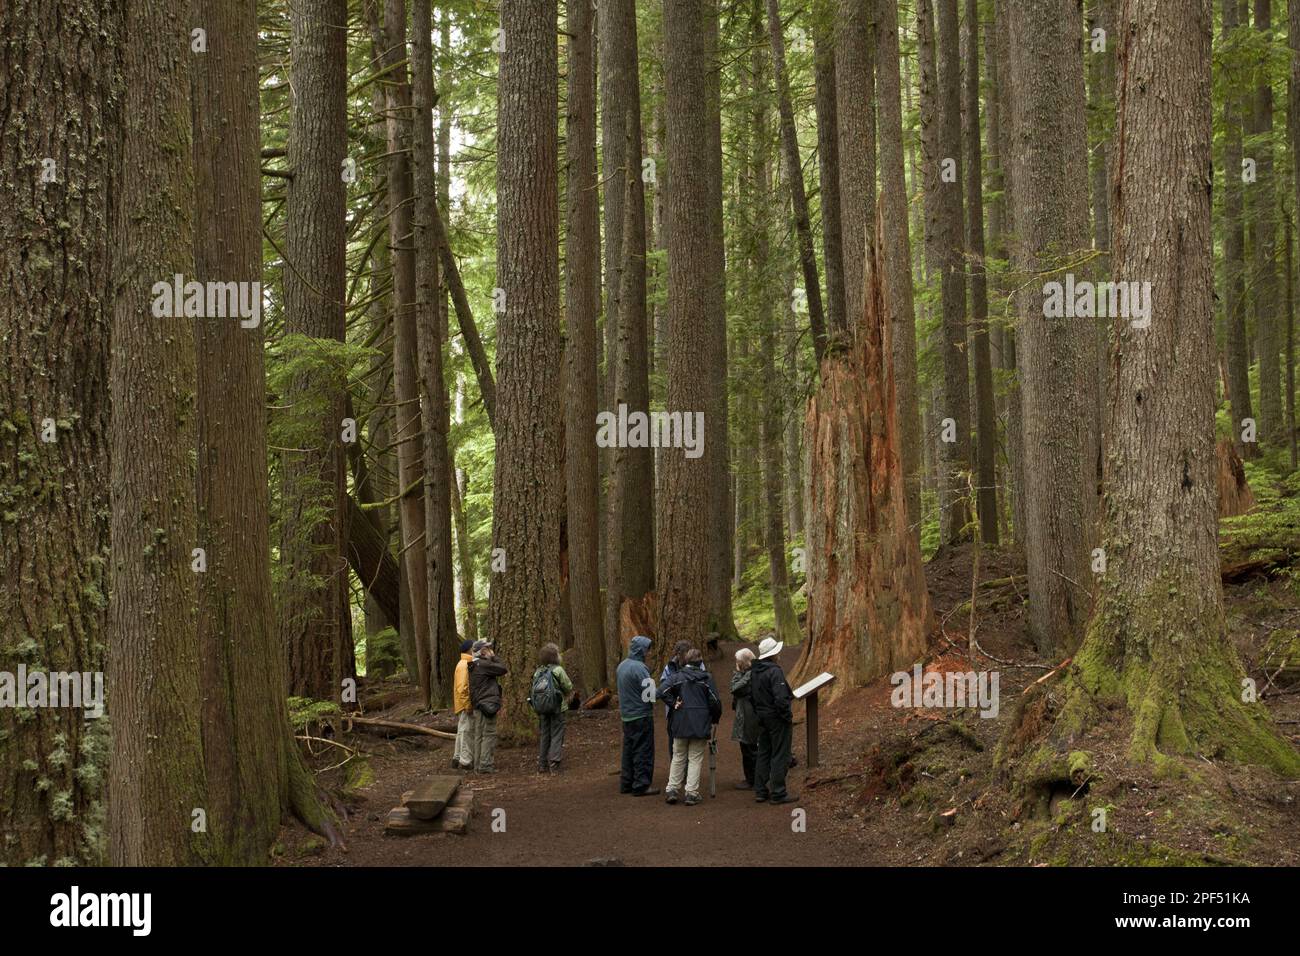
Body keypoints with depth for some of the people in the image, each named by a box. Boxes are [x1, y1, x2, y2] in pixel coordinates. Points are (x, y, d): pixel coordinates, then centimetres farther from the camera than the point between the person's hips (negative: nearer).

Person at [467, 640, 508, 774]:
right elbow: (503, 669, -10)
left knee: (478, 736, 11)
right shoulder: (483, 664, -14)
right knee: (489, 734, -7)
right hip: (487, 704, -10)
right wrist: (494, 657, -1)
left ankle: (478, 765, 14)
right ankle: (485, 765, -10)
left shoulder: (474, 666, 18)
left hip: (478, 706, 10)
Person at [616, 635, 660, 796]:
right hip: (641, 716, -9)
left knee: (629, 750, 16)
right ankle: (641, 786, -1)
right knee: (643, 751, -2)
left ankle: (626, 783, 21)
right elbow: (650, 692, -20)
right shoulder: (639, 667, -18)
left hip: (626, 716, 9)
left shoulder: (621, 666, 10)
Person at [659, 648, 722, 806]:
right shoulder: (707, 678, -2)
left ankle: (672, 790, 11)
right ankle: (692, 793, 1)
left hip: (680, 724, 1)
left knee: (678, 757, 14)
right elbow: (715, 701, -4)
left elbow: (662, 690, -15)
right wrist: (715, 719, 11)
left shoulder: (678, 676, 0)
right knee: (695, 759, 4)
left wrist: (673, 704, -5)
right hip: (700, 725, -1)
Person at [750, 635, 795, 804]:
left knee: (763, 754, 14)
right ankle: (778, 793, 0)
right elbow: (781, 698, -25)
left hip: (762, 718, 8)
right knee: (780, 755, -2)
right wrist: (788, 716, -15)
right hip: (777, 719, -8)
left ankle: (760, 791, 18)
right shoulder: (774, 671, -20)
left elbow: (751, 695, 14)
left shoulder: (754, 671, 8)